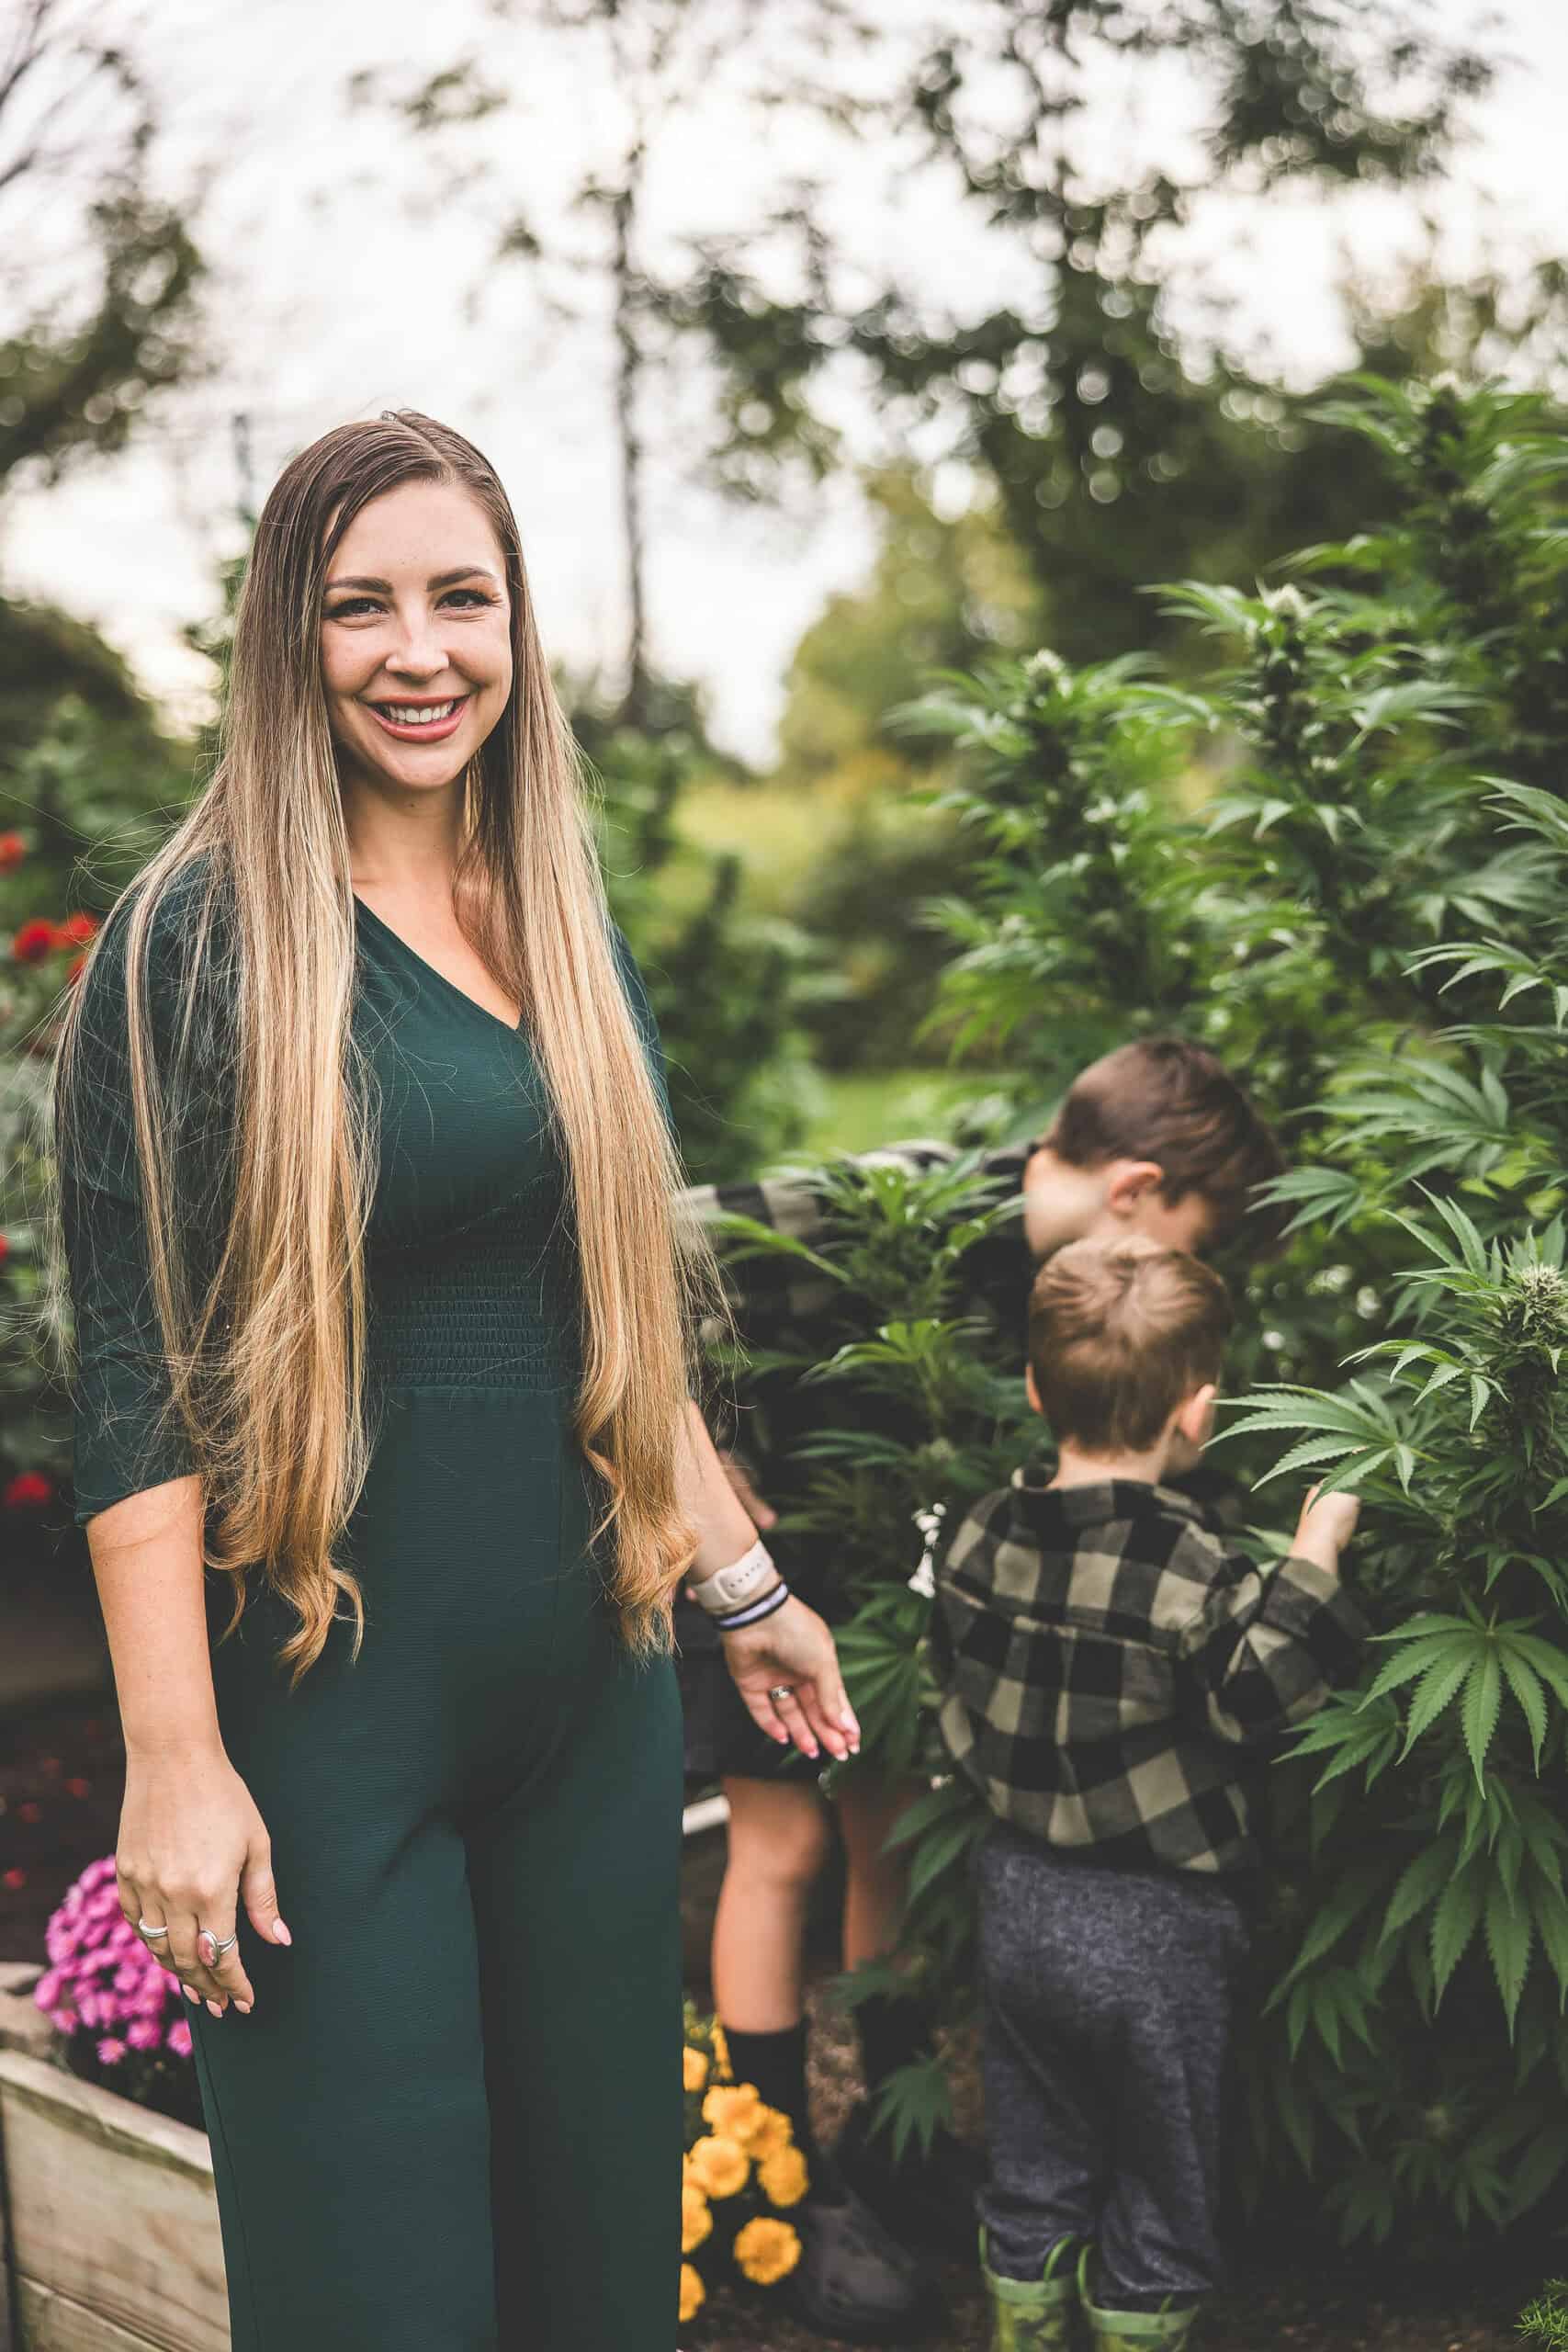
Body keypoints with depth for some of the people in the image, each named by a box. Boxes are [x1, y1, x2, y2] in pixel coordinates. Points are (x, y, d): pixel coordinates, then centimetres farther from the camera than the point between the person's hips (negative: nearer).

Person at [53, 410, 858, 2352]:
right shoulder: (195, 944, -9)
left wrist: (741, 1581, 18)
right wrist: (174, 1758, -17)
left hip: (587, 1680, 6)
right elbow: (140, 1379, -13)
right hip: (324, 1684, -6)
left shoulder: (573, 936, 10)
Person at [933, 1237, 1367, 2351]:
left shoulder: (982, 1537, -5)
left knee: (1033, 2178, 22)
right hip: (1157, 1935, -5)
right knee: (1160, 2208, 15)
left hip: (1018, 1909, 5)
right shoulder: (1197, 1572, -24)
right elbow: (1270, 1701, -18)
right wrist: (1314, 1559, -15)